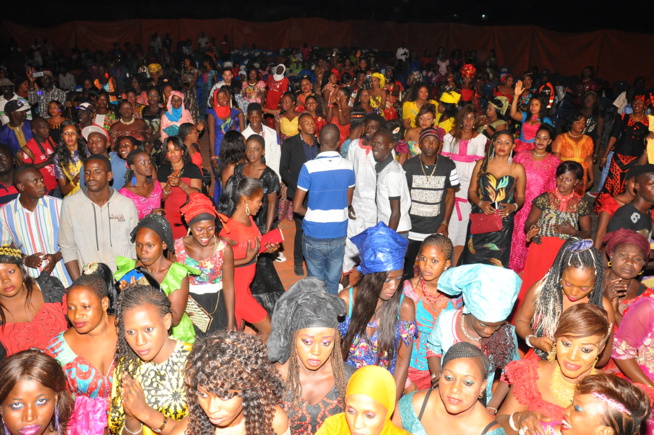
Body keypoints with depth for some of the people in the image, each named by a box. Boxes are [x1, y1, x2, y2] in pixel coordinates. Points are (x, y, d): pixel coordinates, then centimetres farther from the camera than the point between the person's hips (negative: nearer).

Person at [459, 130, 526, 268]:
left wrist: (514, 206, -13)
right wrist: (480, 203, -12)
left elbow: (521, 197, 9)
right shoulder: (482, 164, 6)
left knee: (496, 263, 0)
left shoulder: (518, 169, 5)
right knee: (472, 258, 0)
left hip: (503, 222, 0)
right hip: (478, 221, 1)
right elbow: (471, 191, 8)